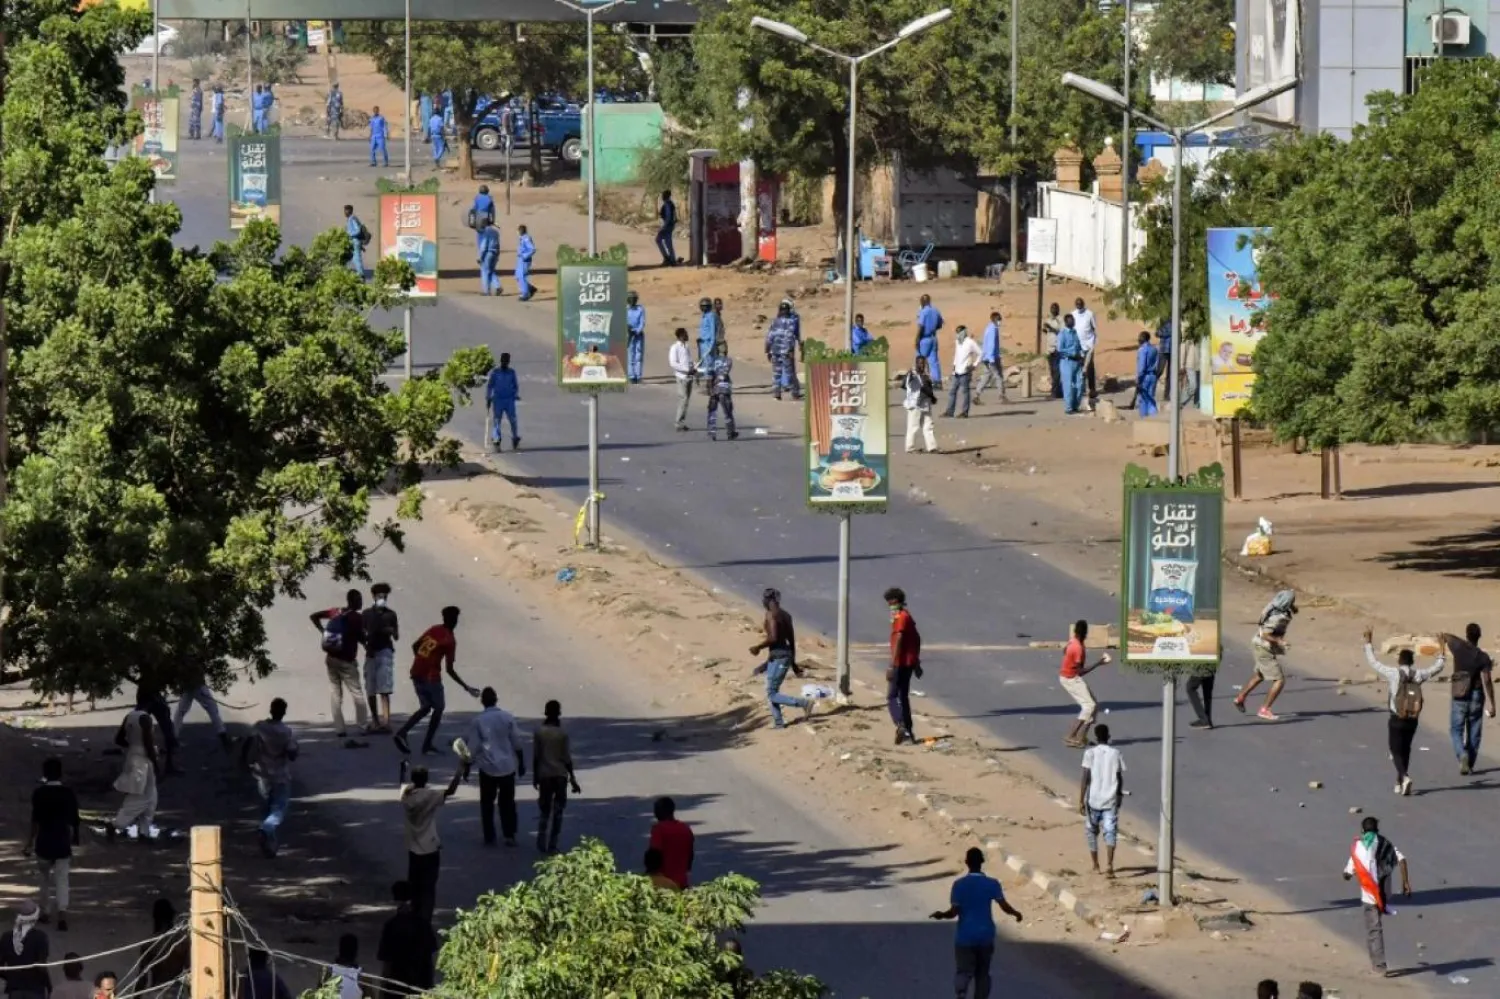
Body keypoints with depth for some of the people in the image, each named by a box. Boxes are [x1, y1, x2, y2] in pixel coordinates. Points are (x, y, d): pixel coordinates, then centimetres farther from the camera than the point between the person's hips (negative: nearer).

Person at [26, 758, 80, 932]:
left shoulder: (39, 794, -9)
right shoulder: (68, 793, -3)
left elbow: (36, 821, -10)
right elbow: (72, 822, 1)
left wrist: (29, 843, -2)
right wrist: (71, 843, 12)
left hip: (44, 843, -1)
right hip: (62, 843, 1)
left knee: (44, 878, 19)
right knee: (62, 880, 1)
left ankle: (46, 911, 27)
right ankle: (62, 913, -15)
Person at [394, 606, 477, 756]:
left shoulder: (433, 630, 7)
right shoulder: (450, 641, -12)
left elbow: (415, 646, 15)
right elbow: (450, 670, -13)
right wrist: (466, 687, -7)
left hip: (416, 674, 7)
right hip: (431, 676, -7)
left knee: (425, 708, 19)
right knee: (438, 708, 11)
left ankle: (401, 734, 4)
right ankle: (428, 745, 10)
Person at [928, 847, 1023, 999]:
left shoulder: (959, 884, -7)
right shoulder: (992, 884, -5)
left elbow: (954, 912, -11)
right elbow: (1004, 906, -12)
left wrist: (941, 915, 9)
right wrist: (1015, 913, 9)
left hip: (965, 937, -1)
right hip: (985, 936, 1)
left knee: (964, 972, -2)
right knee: (982, 973, 15)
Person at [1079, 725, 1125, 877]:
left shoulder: (1090, 753, -5)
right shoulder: (1116, 754, 3)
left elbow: (1086, 778, -11)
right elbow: (1120, 778, 9)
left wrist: (1081, 801, -8)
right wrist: (1119, 796, 26)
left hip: (1093, 800, -1)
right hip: (1110, 801, 1)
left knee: (1091, 832, 17)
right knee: (1110, 833, -3)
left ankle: (1096, 866, 26)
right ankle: (1109, 865, -22)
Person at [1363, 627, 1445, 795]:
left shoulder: (1393, 673, -10)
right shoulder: (1418, 675, -2)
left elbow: (1373, 662, 0)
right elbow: (1438, 667, 13)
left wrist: (1368, 643, 11)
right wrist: (1442, 647, 25)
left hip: (1397, 719, -3)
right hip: (1413, 719, 3)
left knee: (1396, 751, 1)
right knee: (1405, 749, 19)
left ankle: (1404, 777, -24)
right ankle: (1400, 783, 24)